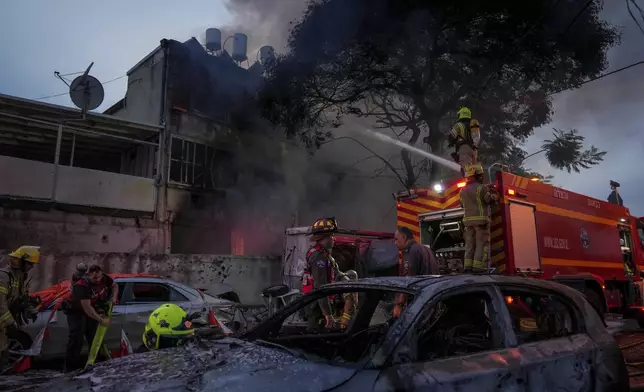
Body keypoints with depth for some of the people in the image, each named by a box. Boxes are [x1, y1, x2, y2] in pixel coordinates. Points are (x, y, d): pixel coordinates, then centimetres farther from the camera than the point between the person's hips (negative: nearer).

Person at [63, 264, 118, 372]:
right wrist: (101, 320, -37)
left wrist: (114, 297, -14)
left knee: (95, 338, 6)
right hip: (76, 312, -6)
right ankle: (70, 367, -9)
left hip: (92, 312, 6)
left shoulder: (104, 278, -16)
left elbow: (114, 286, 6)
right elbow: (87, 307, -38)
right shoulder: (81, 286, -34)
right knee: (76, 337, -16)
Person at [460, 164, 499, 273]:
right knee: (482, 244, -3)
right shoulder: (481, 188, -8)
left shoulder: (463, 190, 12)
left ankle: (468, 265, 2)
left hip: (468, 220, 6)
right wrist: (494, 194, 17)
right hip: (481, 219, -6)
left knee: (470, 244, 7)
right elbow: (490, 200, -4)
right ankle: (478, 266, -8)